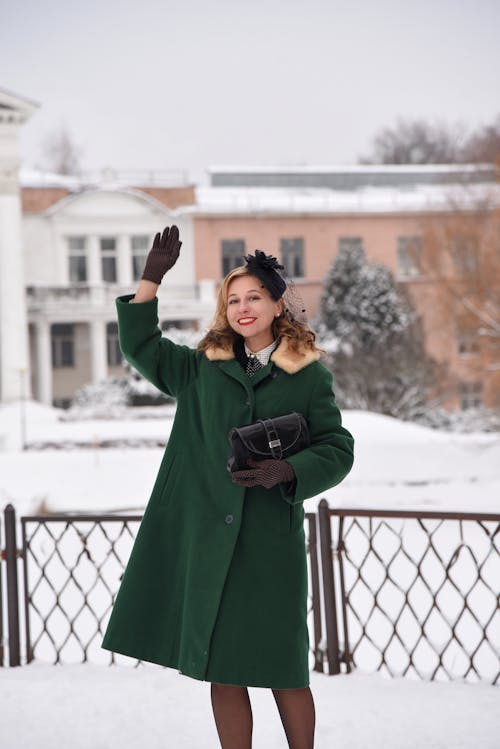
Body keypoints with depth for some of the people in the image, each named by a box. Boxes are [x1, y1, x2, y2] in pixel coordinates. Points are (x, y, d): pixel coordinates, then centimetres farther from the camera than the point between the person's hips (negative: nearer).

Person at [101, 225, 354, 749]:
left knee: (283, 672, 2)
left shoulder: (309, 376, 3)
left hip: (271, 542, -3)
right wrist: (151, 280, 7)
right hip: (206, 536, 3)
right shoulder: (202, 369, 12)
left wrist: (287, 471, -15)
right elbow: (140, 347, 16)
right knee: (222, 672, 6)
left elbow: (338, 450, 2)